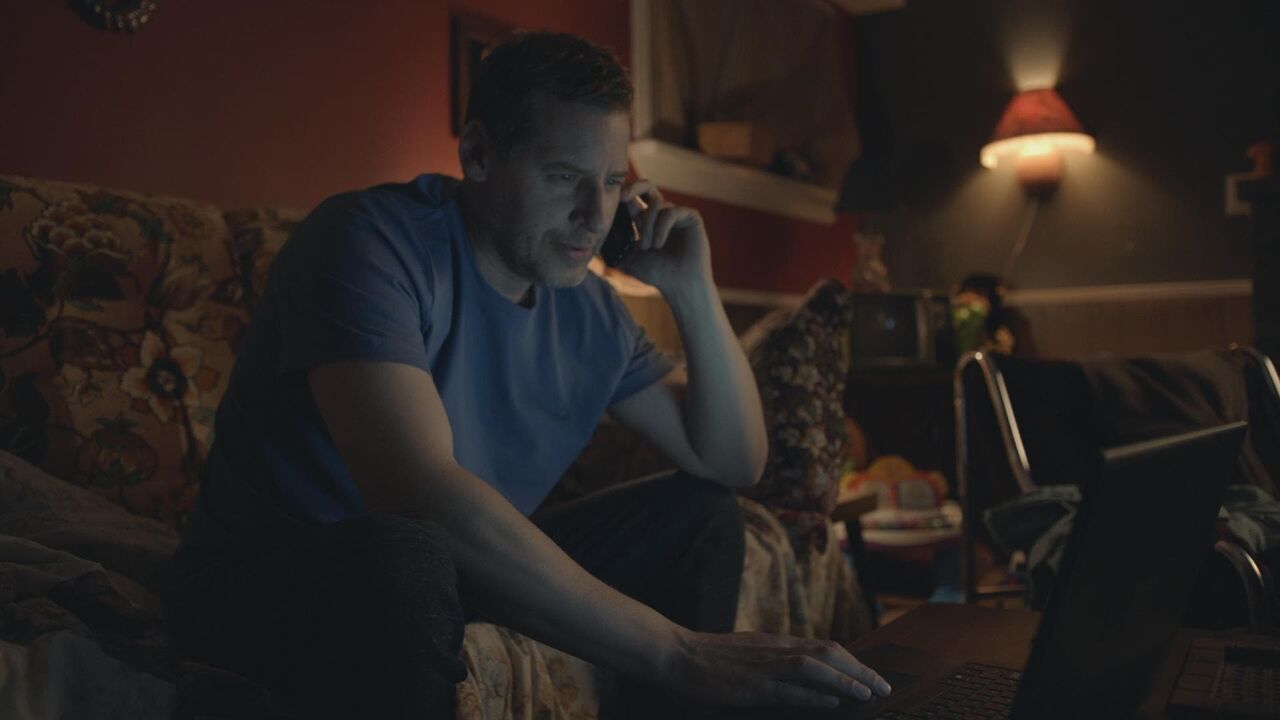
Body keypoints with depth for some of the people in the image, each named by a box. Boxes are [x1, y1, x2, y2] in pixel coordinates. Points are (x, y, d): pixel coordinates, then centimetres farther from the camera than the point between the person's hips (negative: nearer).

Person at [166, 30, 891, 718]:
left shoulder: (589, 310, -2)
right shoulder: (372, 240, -23)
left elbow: (735, 463, 3)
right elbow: (418, 492, -37)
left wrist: (694, 291, -11)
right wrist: (674, 651, -38)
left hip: (461, 564, 6)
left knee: (702, 513, 3)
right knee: (404, 555, -39)